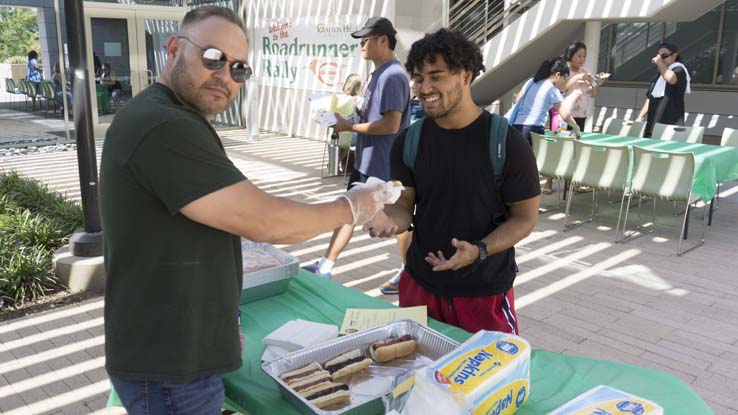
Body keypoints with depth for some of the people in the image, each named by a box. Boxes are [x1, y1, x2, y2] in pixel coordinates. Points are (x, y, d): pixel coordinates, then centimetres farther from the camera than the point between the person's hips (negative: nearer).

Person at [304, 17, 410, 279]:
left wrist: (349, 127, -18)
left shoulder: (392, 76, -19)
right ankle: (324, 267, 23)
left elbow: (391, 124, -26)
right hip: (366, 161, 10)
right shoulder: (380, 73, 13)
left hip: (384, 165, -10)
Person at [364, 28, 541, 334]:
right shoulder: (408, 142, -3)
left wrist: (479, 250, -24)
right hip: (420, 283, 4)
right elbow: (405, 203, 2)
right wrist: (389, 220, -22)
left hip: (485, 290, -3)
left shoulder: (507, 143, -14)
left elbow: (525, 217, -8)